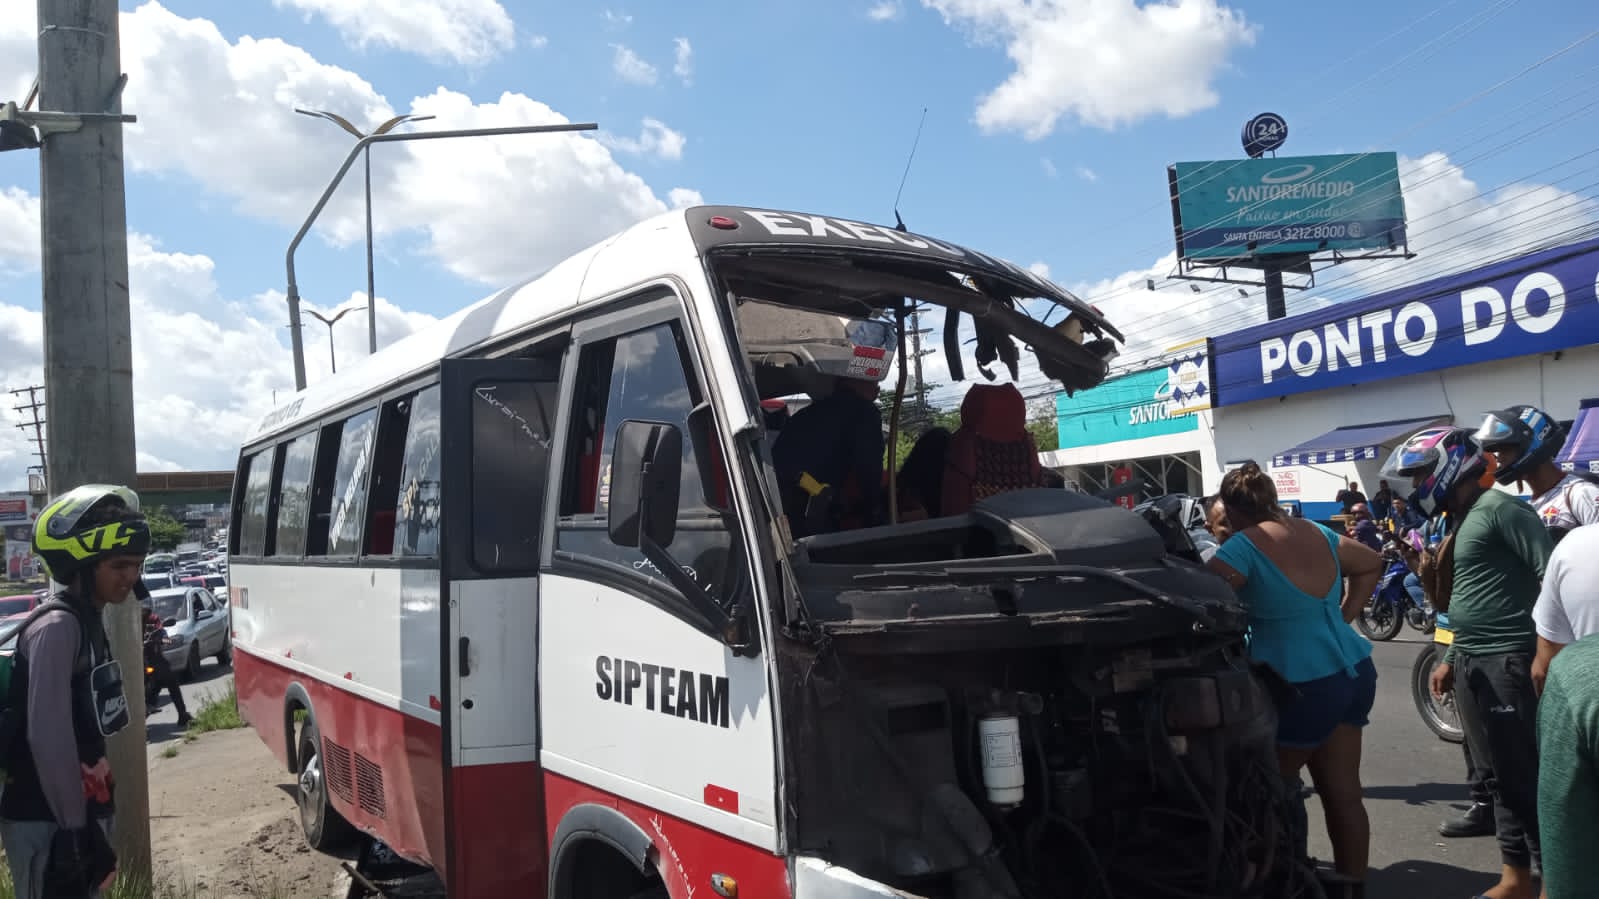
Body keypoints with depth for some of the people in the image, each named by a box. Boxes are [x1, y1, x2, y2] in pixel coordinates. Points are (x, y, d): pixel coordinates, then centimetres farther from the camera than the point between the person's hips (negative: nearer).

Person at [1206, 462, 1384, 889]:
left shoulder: (1244, 546, -14)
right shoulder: (1317, 533, 10)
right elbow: (1372, 564, 25)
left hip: (1304, 685, -8)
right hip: (1354, 671, 8)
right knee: (1344, 793, 13)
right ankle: (1353, 881, 21)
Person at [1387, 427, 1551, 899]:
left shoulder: (1499, 507, -11)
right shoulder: (1460, 523, 17)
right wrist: (1452, 659, 20)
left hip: (1508, 662, -9)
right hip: (1472, 664, 9)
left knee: (1528, 776, -3)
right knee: (1500, 776, 15)